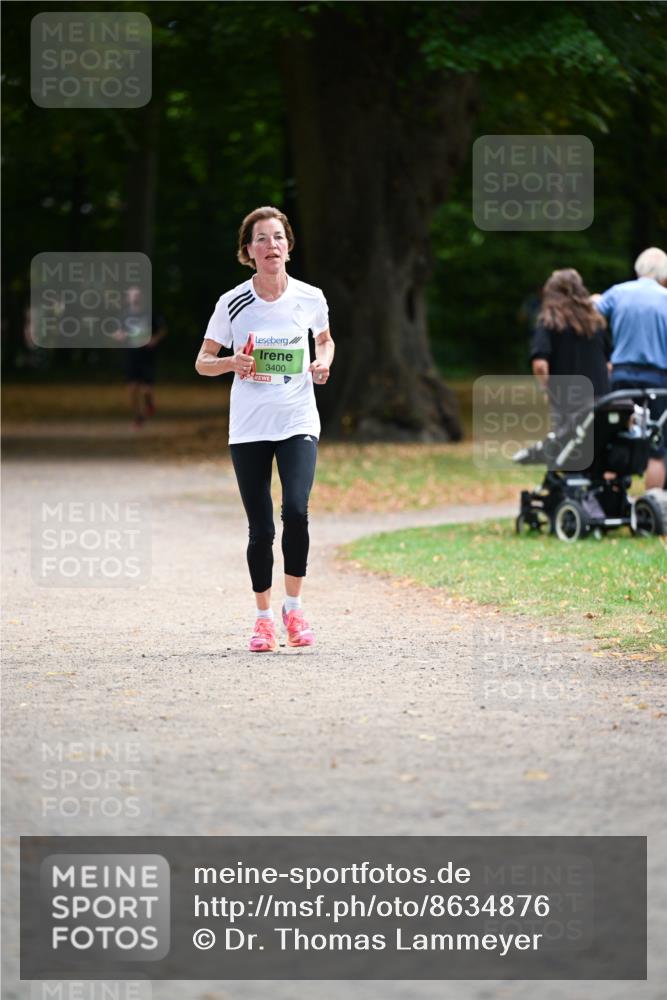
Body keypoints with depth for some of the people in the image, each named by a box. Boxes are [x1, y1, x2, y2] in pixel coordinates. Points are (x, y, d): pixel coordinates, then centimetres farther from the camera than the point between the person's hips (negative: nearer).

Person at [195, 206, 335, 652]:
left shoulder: (310, 298, 0)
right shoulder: (233, 303, -4)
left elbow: (325, 339, 20)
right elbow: (203, 361, 5)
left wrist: (323, 363, -2)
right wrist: (232, 363, -16)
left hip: (298, 422, 0)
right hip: (249, 427, 0)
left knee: (296, 511, -19)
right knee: (261, 528, -1)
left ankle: (294, 606, 0)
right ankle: (264, 617, 16)